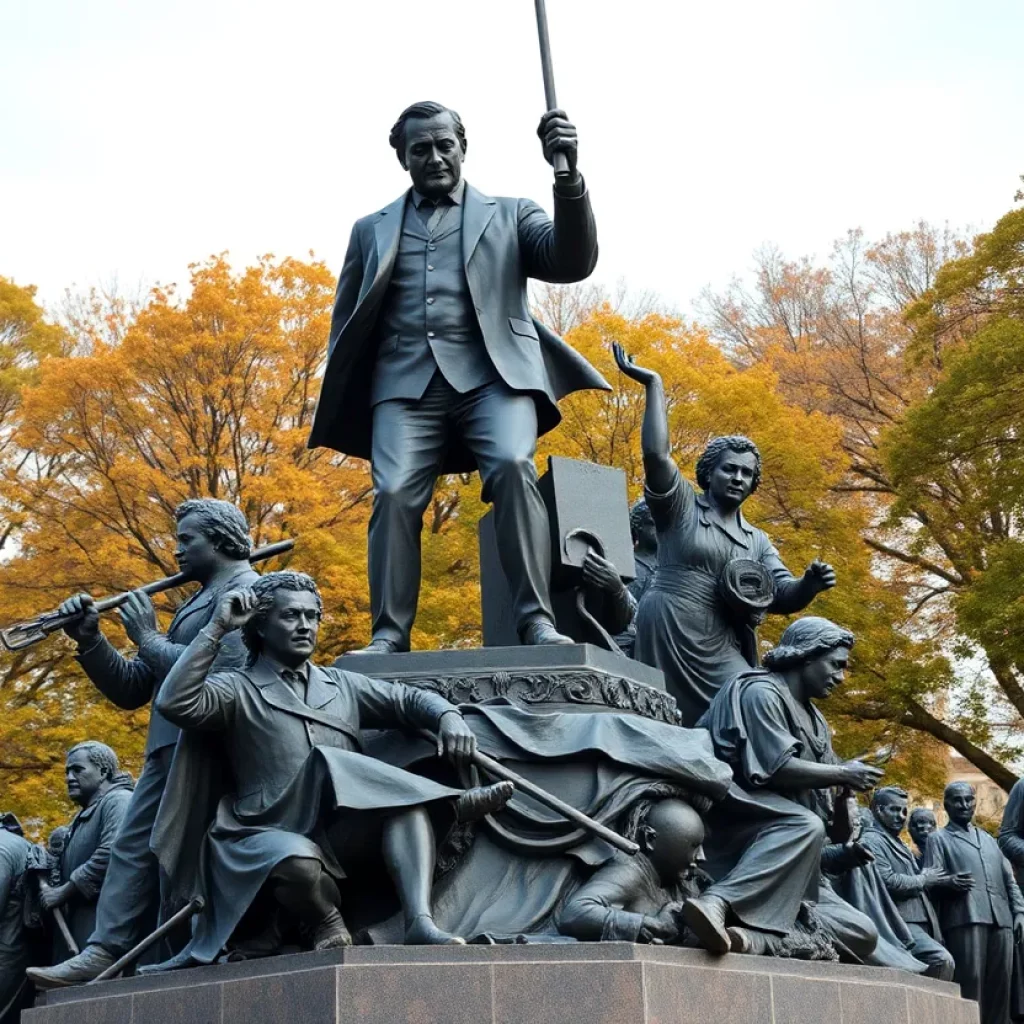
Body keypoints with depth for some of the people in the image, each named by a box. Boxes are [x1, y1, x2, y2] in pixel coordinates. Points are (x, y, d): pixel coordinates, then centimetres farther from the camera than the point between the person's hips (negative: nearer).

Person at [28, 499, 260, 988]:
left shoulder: (245, 590, -3)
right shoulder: (197, 602, 26)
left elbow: (225, 674, -20)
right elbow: (131, 690, 23)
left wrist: (149, 638, -8)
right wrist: (90, 640, 7)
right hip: (172, 751, 10)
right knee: (132, 848, 3)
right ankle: (104, 954, 0)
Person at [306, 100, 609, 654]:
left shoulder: (508, 214, 19)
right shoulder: (372, 229, 24)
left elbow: (573, 262, 2)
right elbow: (346, 319, 23)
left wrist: (568, 177, -14)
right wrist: (344, 397, 6)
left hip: (490, 374, -2)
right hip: (407, 380, 2)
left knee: (513, 468, -27)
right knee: (394, 494, -19)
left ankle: (537, 622, -26)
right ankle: (388, 636, -18)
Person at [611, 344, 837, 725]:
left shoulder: (757, 541, 21)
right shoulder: (681, 508, 6)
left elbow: (784, 597, 10)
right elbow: (656, 454, -10)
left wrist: (810, 584, -14)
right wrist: (654, 384, -9)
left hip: (720, 651, 5)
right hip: (666, 639, -5)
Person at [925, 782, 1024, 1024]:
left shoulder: (988, 839, 30)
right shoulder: (939, 838, 14)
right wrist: (951, 881, -17)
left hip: (1001, 919, 5)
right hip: (966, 918, -5)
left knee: (999, 985, -1)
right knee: (970, 983, -14)